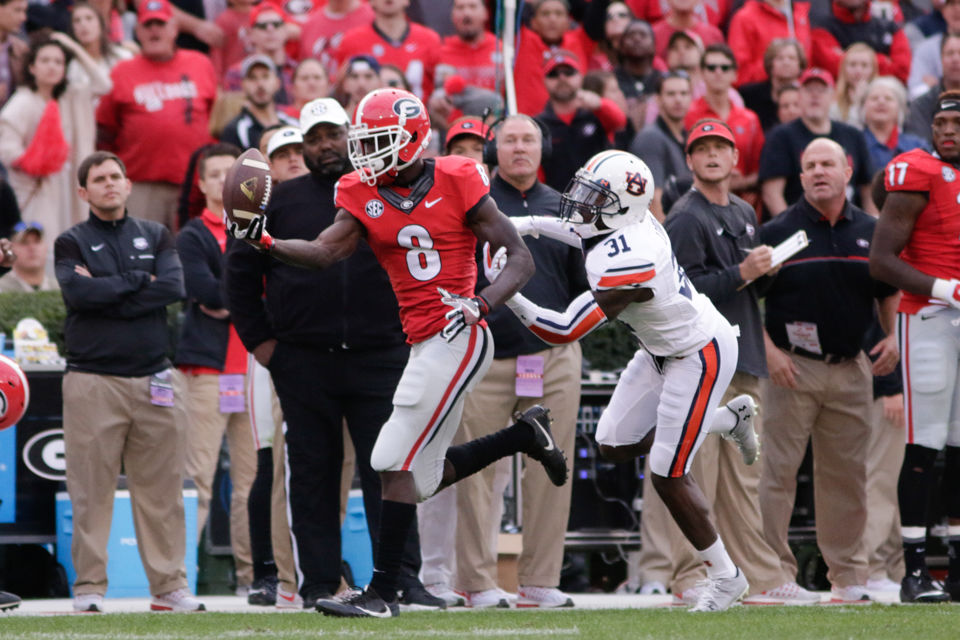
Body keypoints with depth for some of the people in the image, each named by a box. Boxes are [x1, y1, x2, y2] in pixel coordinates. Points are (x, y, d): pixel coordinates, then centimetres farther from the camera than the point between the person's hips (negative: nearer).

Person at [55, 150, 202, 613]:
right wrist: (138, 281, -5)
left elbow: (173, 288, -3)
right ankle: (89, 587, -2)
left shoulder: (155, 237, 15)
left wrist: (106, 291, -7)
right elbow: (77, 291, -13)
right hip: (93, 379, -3)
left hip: (152, 378, 3)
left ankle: (169, 585, 5)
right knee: (91, 489, -5)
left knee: (161, 488, 2)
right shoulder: (71, 243, 7)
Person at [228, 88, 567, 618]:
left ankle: (382, 592, -3)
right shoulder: (366, 196, 8)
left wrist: (480, 304, -22)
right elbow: (325, 251, -8)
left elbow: (520, 258, -6)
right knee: (424, 475, 13)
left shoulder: (456, 183, -8)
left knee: (396, 463, -9)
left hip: (455, 337, -8)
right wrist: (264, 241, -24)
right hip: (424, 344, 8)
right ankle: (525, 436, 31)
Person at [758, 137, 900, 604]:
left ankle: (847, 574, 16)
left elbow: (888, 290, 21)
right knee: (778, 471, -7)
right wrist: (768, 349, -12)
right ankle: (773, 572, -3)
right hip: (792, 367, -4)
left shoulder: (870, 232, 10)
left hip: (851, 369, 4)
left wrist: (892, 337, 6)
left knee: (846, 473, 8)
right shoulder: (777, 232, -2)